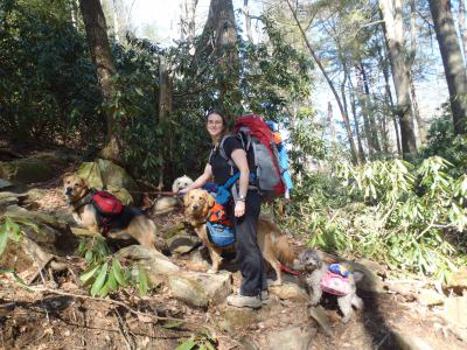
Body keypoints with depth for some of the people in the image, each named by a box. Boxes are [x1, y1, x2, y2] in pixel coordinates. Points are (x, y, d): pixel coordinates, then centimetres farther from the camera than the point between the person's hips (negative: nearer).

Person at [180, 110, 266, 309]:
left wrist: (241, 200, -23)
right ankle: (261, 288, 18)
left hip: (245, 198, -9)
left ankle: (250, 293, -2)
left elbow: (245, 170, -16)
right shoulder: (215, 150, 21)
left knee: (245, 243, -9)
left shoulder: (230, 141, -6)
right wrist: (185, 191, 35)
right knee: (248, 243, 10)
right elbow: (206, 177, 31)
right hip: (233, 201, 9)